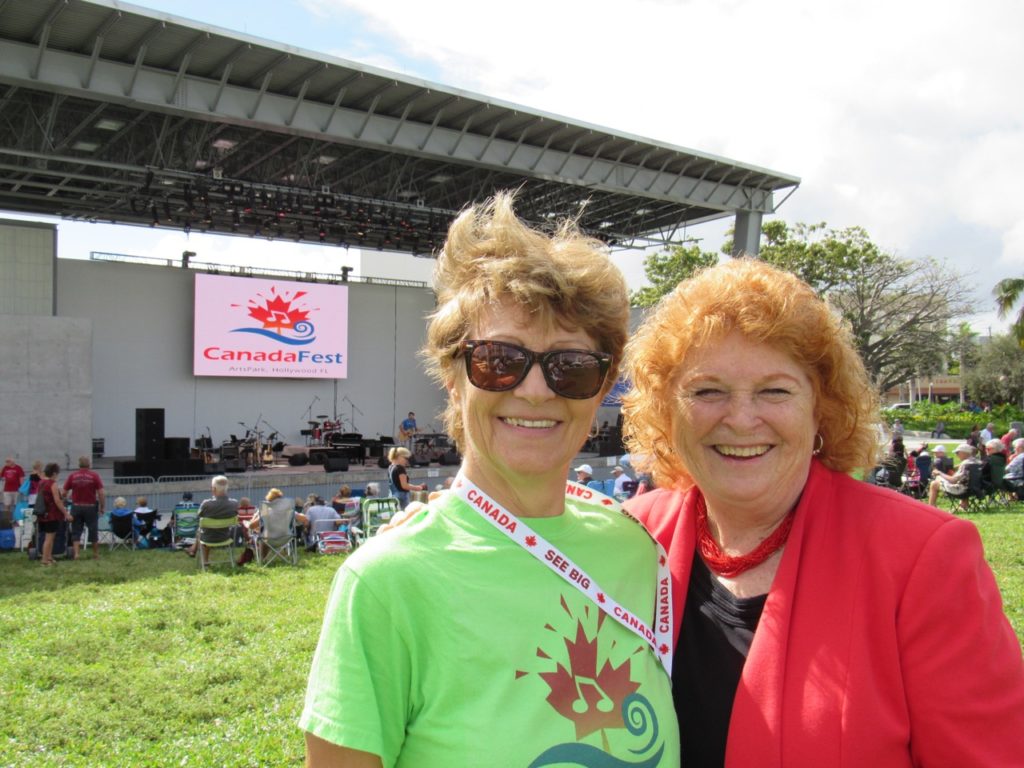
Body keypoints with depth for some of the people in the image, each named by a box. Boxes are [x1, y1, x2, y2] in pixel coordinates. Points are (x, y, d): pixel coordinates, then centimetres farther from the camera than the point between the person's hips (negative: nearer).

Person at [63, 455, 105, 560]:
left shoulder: (72, 476, -1)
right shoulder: (94, 476, -7)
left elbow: (64, 492, -1)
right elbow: (101, 493, -11)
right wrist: (102, 507, -1)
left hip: (76, 507, 1)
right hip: (91, 507, -1)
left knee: (76, 532, 8)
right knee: (93, 531, 11)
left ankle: (76, 553, -2)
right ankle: (95, 554, 21)